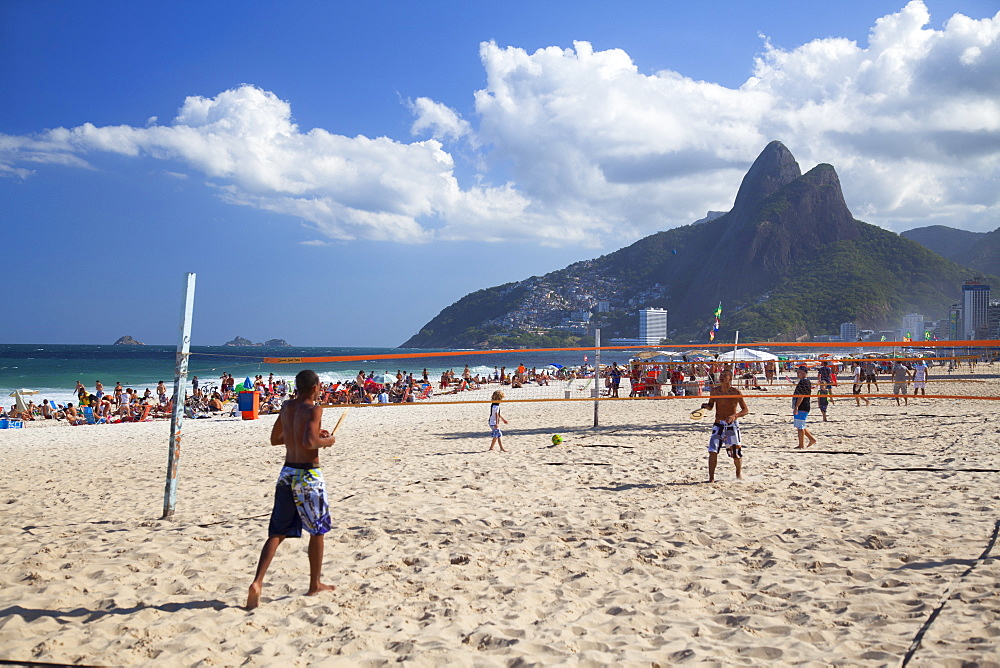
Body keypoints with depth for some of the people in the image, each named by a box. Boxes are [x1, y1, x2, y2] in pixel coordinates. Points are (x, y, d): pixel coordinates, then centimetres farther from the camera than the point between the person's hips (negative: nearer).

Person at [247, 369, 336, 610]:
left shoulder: (287, 407, 9)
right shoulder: (313, 410, -12)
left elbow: (274, 439, 20)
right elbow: (309, 442, -27)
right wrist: (327, 441, -7)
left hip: (287, 473, 6)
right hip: (308, 475, -6)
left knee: (277, 533, 7)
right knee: (317, 531, 12)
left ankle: (257, 582, -10)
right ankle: (315, 585, 22)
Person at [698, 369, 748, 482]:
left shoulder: (736, 393, -9)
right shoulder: (715, 390, 0)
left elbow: (745, 410, -6)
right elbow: (710, 406, 12)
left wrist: (734, 416, -23)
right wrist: (705, 406, -11)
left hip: (732, 425, -2)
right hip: (718, 425, 2)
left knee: (736, 452, 7)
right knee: (712, 451, -11)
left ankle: (739, 473, 35)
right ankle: (711, 478, -6)